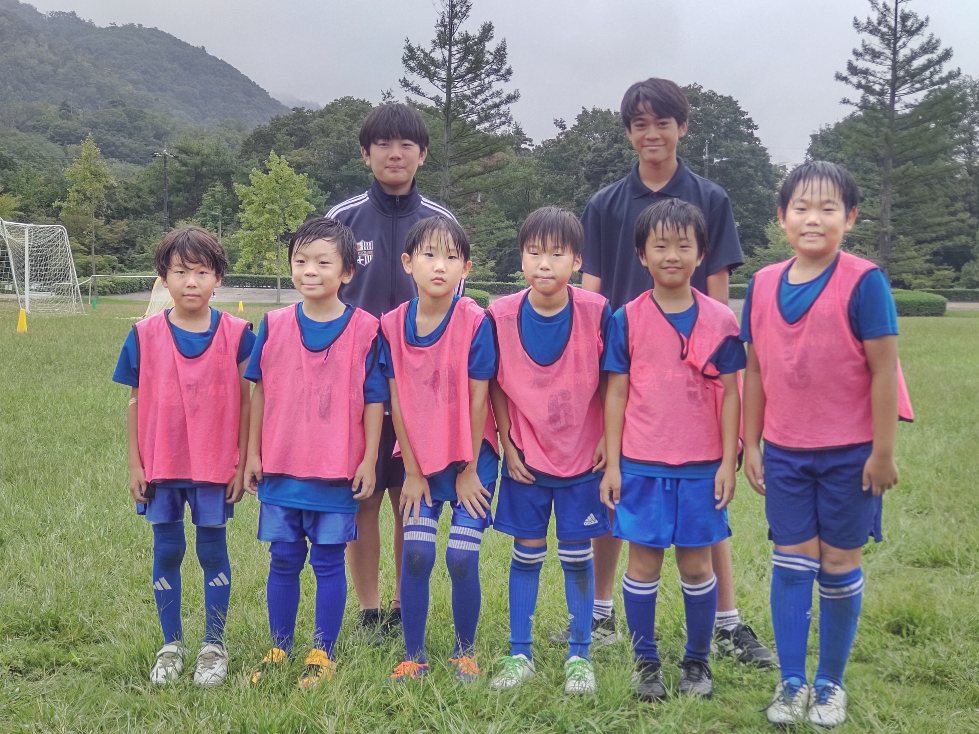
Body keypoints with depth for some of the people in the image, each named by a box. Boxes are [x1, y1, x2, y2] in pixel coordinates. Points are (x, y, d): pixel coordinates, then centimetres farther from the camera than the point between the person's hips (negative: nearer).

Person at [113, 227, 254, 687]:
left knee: (213, 553, 7)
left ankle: (214, 646, 21)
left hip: (216, 466, -1)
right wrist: (134, 464, 2)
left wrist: (243, 464, -3)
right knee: (166, 554, 11)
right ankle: (171, 646, 25)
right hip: (160, 465, 2)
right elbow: (136, 402, 3)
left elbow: (246, 401, -2)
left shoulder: (236, 334, -5)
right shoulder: (145, 335, -2)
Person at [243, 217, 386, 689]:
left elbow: (374, 399, -3)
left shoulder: (364, 328, -6)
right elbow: (260, 391, 7)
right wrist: (252, 454, 7)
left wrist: (369, 461, -6)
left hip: (338, 470, -3)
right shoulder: (275, 324, 2)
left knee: (328, 561, 6)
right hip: (280, 465, 3)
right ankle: (279, 649, 27)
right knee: (283, 560, 12)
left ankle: (322, 654, 19)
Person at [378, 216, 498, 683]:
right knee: (415, 552, -5)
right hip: (421, 457, 2)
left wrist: (469, 471, -6)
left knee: (461, 556, -7)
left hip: (471, 456, -2)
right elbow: (397, 403, -2)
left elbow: (478, 399, -10)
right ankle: (413, 656, 12)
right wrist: (412, 472, -1)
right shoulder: (393, 325, -6)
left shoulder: (475, 322, -14)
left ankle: (464, 653, 16)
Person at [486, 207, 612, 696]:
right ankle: (519, 654, 21)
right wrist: (507, 445, -2)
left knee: (577, 557, 7)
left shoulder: (596, 312, -13)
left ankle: (579, 655, 21)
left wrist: (607, 441, -5)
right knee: (526, 555, 10)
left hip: (582, 457, -1)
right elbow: (495, 386, 0)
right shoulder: (502, 316, -10)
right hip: (526, 457, 1)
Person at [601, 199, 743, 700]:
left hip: (701, 466, 0)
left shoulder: (719, 320, -1)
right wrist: (611, 464, -1)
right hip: (641, 465, 0)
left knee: (696, 564, 8)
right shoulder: (627, 319, -1)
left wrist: (728, 461, -2)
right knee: (643, 562, 6)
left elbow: (730, 394, 2)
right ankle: (645, 662, 21)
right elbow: (616, 394, 1)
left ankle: (697, 661, 25)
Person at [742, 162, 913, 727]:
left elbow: (884, 371, -12)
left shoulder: (863, 281, -12)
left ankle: (832, 683, 23)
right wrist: (750, 445, 6)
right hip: (784, 452, 3)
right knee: (791, 564, 7)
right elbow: (755, 370, 7)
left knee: (839, 564, 8)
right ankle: (792, 683, 18)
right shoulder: (764, 284, 1)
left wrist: (883, 452, -12)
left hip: (850, 452, -3)